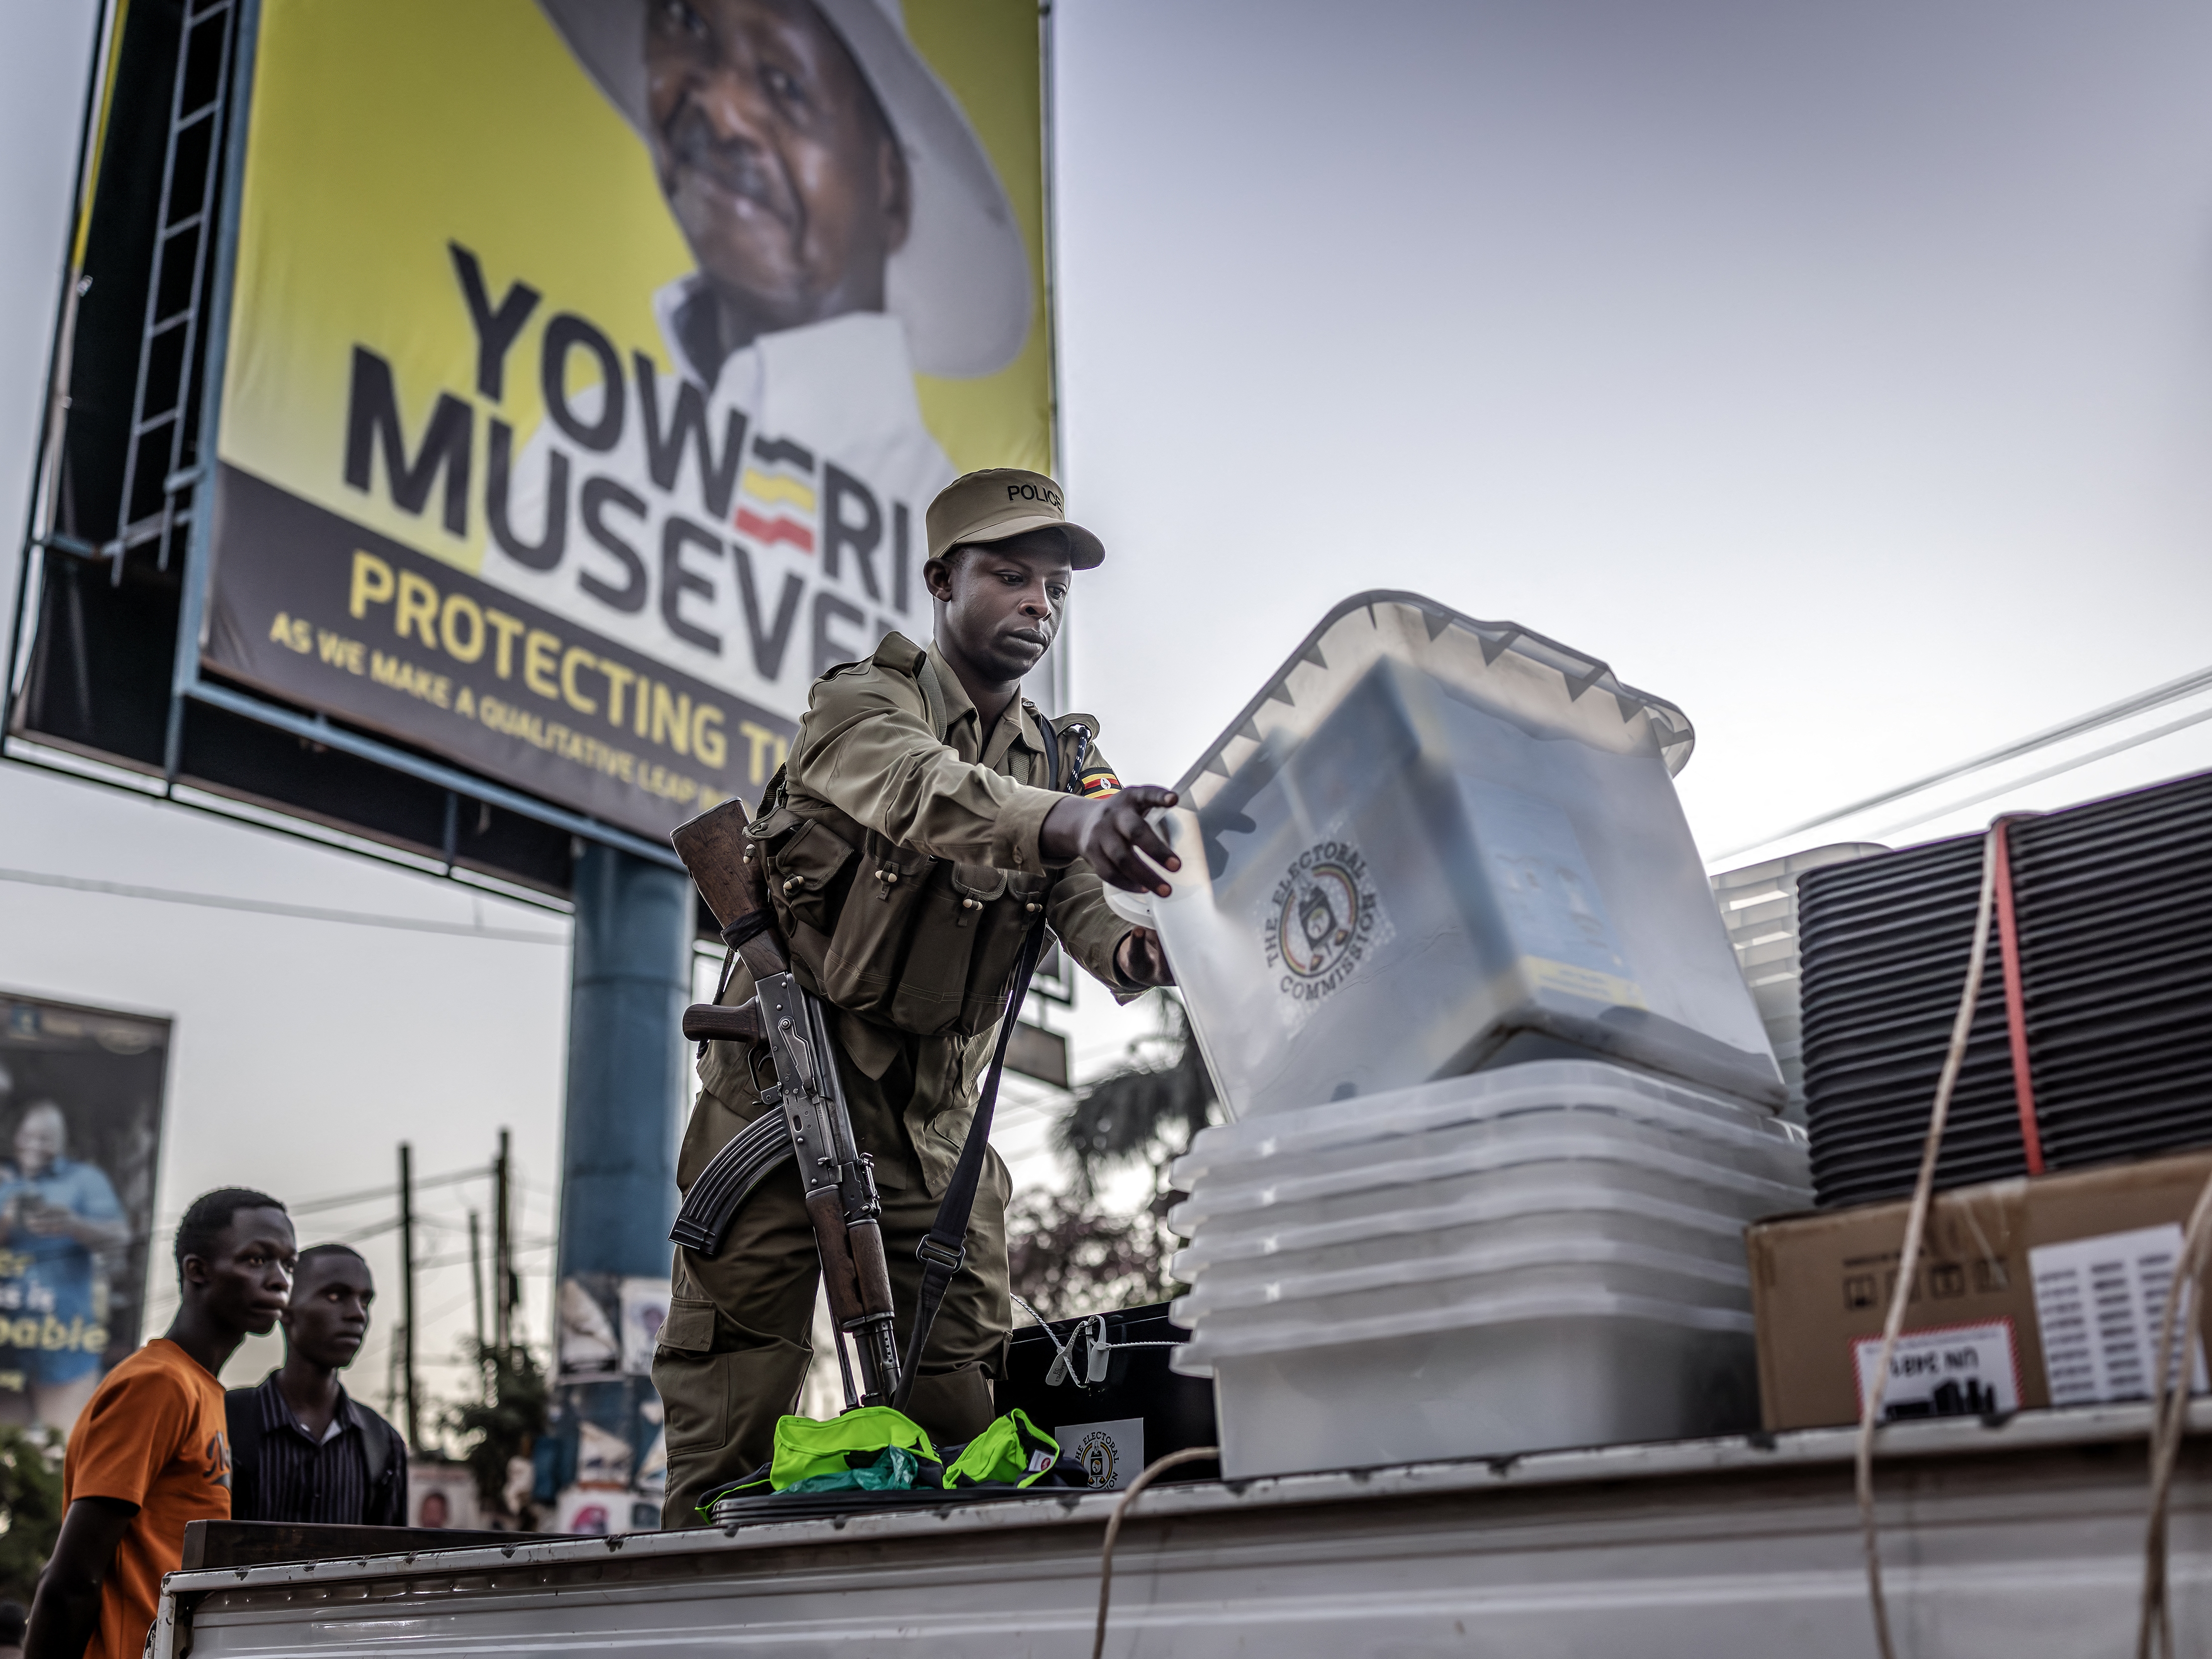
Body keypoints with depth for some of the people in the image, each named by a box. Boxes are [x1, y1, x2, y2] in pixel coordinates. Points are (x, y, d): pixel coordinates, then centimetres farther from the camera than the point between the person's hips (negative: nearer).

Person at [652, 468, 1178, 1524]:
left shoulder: (1062, 759, 9)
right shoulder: (862, 702, -8)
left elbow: (1084, 909, -9)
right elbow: (927, 795, -33)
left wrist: (1138, 951, -34)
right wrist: (1066, 821, -53)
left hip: (934, 1114, 5)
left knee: (965, 1398, 2)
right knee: (734, 1397, -2)